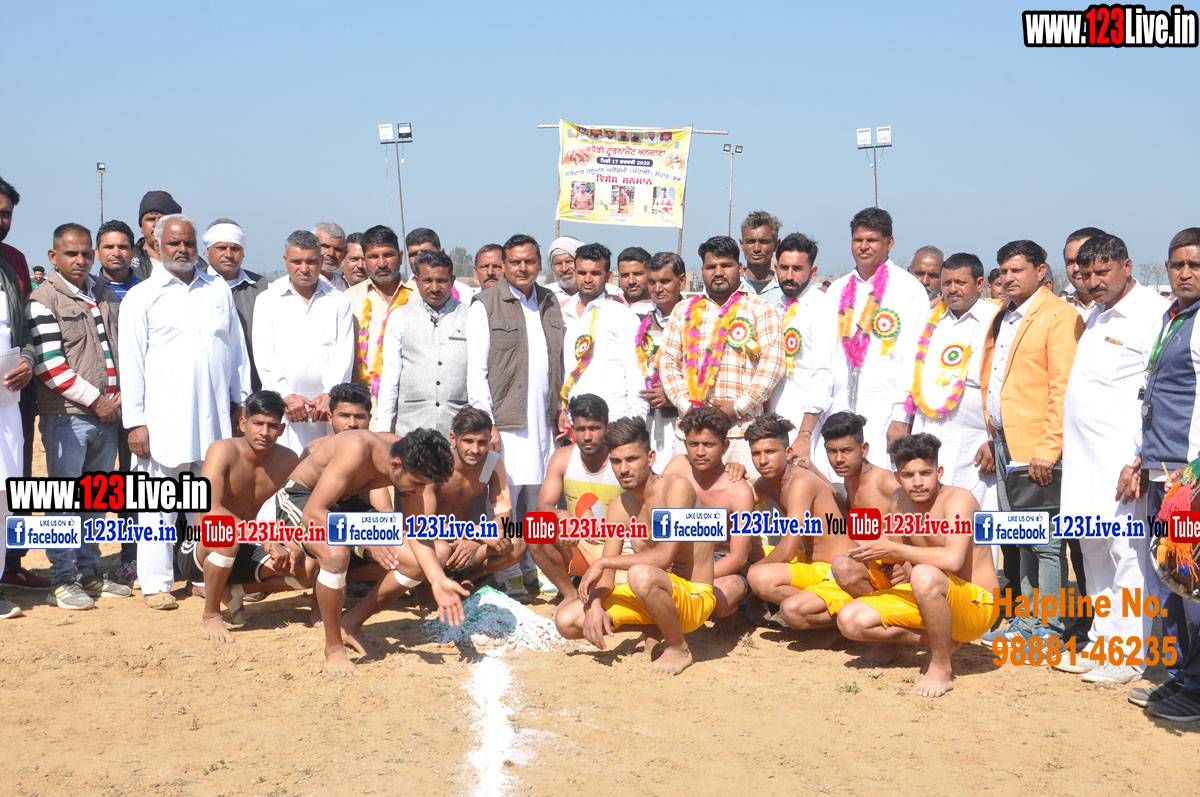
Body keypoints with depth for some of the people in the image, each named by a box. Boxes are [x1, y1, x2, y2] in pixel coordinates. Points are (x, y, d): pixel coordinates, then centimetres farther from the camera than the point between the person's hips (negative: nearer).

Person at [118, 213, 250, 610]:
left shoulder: (218, 290, 15)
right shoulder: (142, 297, 4)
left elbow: (237, 349, 19)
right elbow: (130, 362, 0)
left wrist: (241, 401, 14)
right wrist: (135, 421, -6)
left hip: (214, 416, 3)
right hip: (163, 419, -3)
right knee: (159, 503, -2)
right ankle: (156, 583, 5)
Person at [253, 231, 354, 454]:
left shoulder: (339, 301, 14)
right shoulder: (267, 300, 12)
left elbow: (343, 354, 5)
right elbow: (264, 357, 4)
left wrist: (330, 394, -10)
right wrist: (286, 396, -9)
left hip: (328, 405, 0)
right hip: (281, 403, 0)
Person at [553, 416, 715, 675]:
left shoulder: (676, 487, -17)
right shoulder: (619, 507, 4)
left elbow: (665, 556, -27)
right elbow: (607, 574, 4)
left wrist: (603, 563, -21)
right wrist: (596, 604, -18)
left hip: (694, 596, -7)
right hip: (656, 592, 7)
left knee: (640, 575, -40)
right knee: (566, 620, -5)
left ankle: (679, 649, -12)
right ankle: (655, 629, 10)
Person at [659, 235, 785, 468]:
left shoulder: (758, 308, 8)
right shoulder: (684, 310, 18)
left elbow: (772, 362, -1)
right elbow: (668, 362, 13)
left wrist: (738, 407, -8)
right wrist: (687, 405, -2)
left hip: (742, 429, -3)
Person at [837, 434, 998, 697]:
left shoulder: (958, 499, -20)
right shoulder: (901, 501, 2)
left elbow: (953, 559, -37)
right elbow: (902, 552, 17)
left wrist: (891, 549, -28)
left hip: (977, 604, -8)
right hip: (925, 597, 8)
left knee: (925, 575, -40)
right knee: (850, 620, -10)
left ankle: (941, 668, -19)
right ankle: (941, 640, 3)